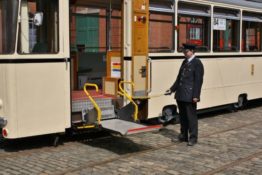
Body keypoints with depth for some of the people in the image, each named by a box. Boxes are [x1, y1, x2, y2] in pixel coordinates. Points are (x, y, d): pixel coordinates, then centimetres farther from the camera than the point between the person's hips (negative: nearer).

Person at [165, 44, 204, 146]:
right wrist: (172, 89, 15)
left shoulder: (197, 63, -9)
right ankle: (183, 136, 26)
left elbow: (198, 81, -13)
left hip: (190, 96, -8)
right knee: (182, 117, 15)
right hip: (180, 95, 8)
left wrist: (196, 96, -18)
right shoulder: (185, 62, 16)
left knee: (191, 117, 1)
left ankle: (193, 138, 11)